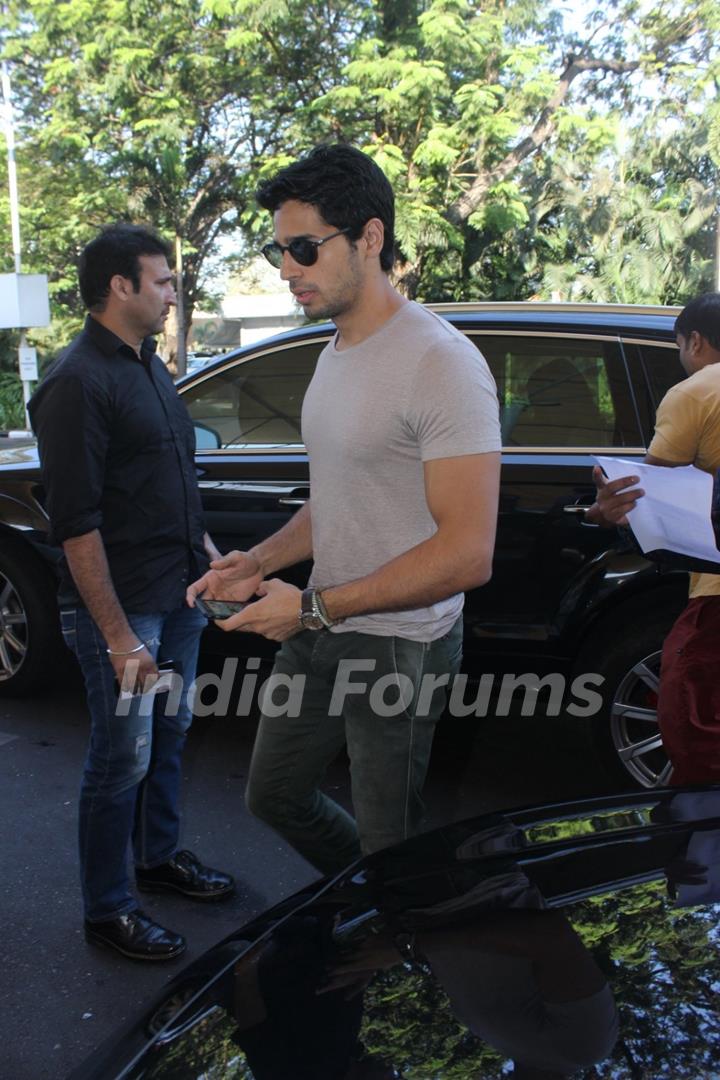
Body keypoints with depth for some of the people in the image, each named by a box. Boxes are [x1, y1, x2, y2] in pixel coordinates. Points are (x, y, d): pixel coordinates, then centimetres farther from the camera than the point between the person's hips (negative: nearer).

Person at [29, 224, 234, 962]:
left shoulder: (148, 364, 11)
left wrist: (203, 550, 17)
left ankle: (158, 858, 40)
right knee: (122, 761, 3)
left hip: (175, 594, 9)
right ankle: (106, 911, 21)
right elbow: (75, 523, -22)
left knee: (168, 736, 20)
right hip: (119, 605, -9)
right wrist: (117, 635, -23)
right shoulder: (79, 382, -18)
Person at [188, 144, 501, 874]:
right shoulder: (335, 354, 9)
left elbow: (467, 554, -25)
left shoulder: (439, 362, -21)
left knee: (388, 847, 8)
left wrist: (314, 607, -21)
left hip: (399, 647, -9)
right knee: (274, 796, 23)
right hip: (320, 633, 9)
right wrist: (260, 562, 2)